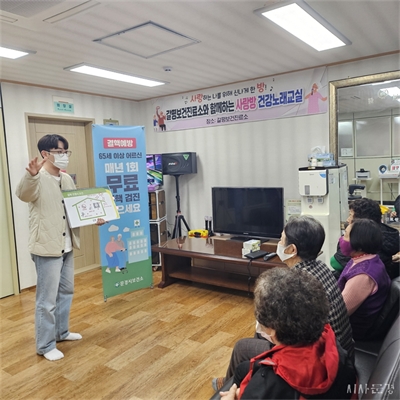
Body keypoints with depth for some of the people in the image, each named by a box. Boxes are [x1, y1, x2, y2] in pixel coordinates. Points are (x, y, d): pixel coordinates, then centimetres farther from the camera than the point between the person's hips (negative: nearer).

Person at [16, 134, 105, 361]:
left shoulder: (67, 179, 9)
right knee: (47, 299, 2)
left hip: (67, 246, 8)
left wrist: (94, 218, 3)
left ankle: (61, 332, 39)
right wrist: (31, 175, -55)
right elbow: (23, 194, -36)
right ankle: (45, 345, 19)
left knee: (66, 291, 20)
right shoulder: (38, 180, -15)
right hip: (47, 248, -8)